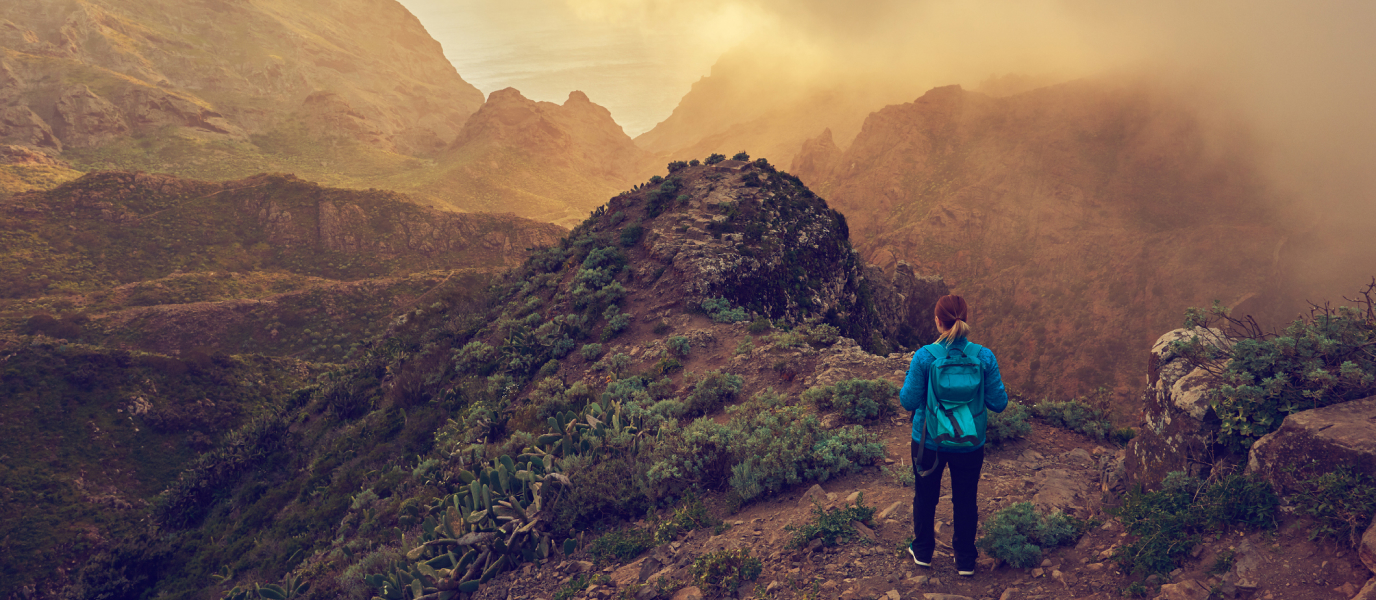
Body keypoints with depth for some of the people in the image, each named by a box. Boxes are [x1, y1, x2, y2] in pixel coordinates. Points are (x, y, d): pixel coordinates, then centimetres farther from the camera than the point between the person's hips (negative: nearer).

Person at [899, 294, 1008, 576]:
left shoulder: (924, 357, -21)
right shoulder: (984, 357, -16)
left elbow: (909, 401, -14)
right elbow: (999, 403, -10)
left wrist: (906, 385, 5)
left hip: (928, 441, -1)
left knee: (926, 496, 21)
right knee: (965, 500, 20)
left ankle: (922, 552, 39)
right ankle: (965, 560, 34)